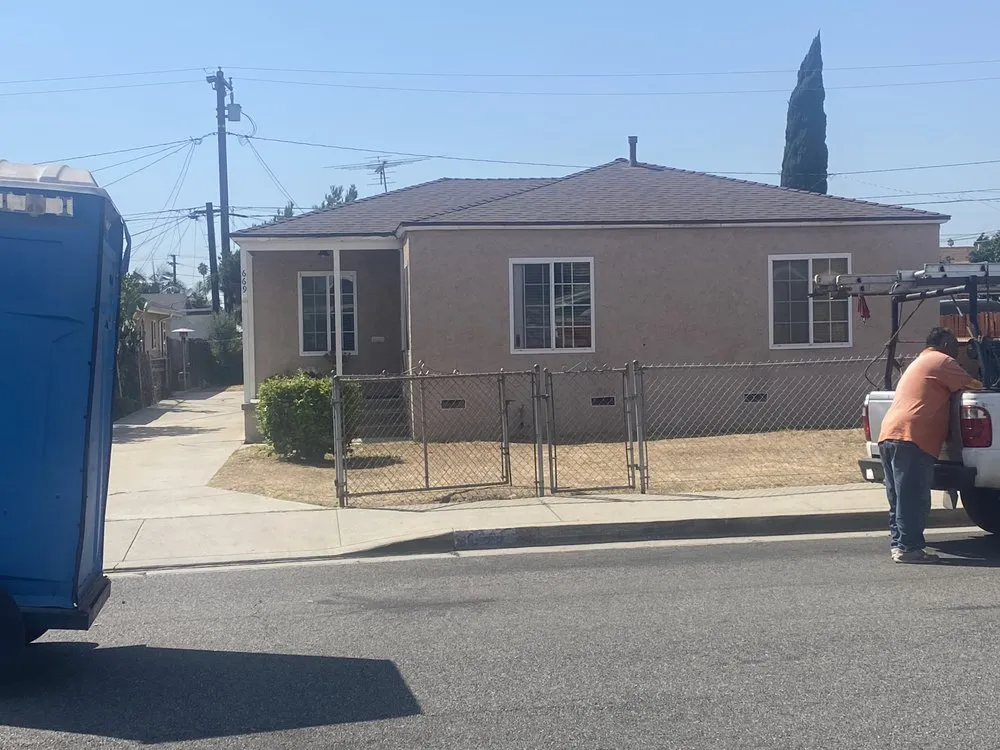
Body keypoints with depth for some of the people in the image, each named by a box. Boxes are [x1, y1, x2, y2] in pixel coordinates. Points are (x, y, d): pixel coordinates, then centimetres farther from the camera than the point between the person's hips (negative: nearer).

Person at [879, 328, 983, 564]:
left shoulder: (918, 363, 33)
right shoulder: (942, 361, 3)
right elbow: (971, 384, 3)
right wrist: (982, 386, 23)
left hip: (888, 437, 10)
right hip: (911, 439, -10)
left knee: (900, 498, 11)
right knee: (914, 498, -9)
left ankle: (898, 544, 12)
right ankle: (908, 547, -10)